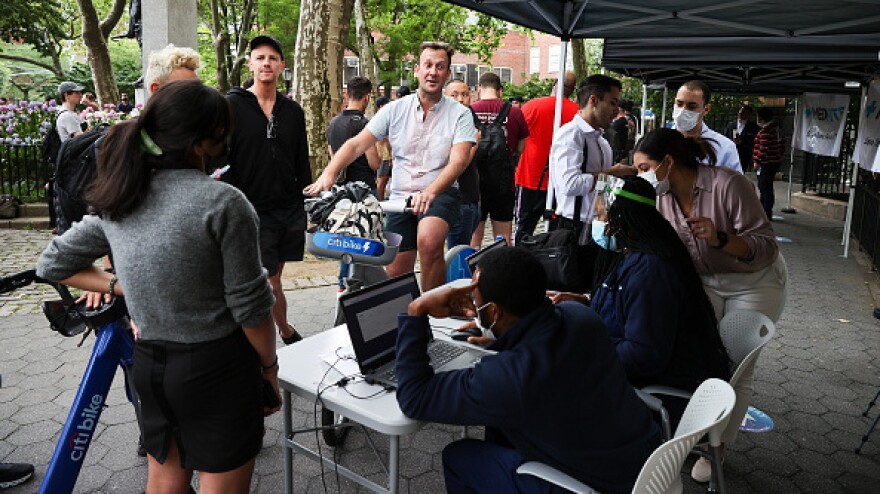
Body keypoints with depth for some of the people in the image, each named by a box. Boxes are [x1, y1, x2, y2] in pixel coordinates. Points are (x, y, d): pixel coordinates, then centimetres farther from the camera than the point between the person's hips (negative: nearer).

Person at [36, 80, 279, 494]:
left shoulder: (117, 200, 1)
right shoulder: (224, 202, -19)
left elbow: (53, 264, 13)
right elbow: (249, 304, -16)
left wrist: (120, 286, 8)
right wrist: (270, 365, -2)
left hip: (149, 365, 6)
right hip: (215, 367, -6)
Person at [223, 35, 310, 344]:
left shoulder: (293, 111, 11)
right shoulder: (231, 106, -2)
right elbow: (220, 160, -5)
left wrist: (308, 205, 12)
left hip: (290, 209, 4)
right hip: (253, 211, -4)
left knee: (272, 277, 13)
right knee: (269, 284, -4)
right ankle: (285, 331, 16)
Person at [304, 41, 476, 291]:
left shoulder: (459, 114, -3)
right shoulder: (396, 109, 4)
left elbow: (458, 161, -17)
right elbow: (356, 144, -2)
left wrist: (430, 192, -36)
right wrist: (328, 173, -20)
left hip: (440, 193, -3)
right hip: (401, 196, 3)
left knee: (429, 242, -33)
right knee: (395, 275, 2)